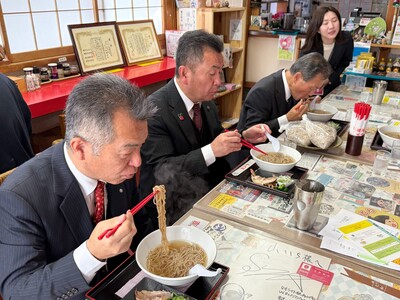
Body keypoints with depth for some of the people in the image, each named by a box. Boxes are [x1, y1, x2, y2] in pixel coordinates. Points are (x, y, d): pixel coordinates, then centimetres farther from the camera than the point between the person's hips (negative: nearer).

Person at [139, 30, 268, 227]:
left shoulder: (206, 101, 2)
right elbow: (162, 172, -23)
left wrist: (244, 137, -4)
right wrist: (211, 151, -31)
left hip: (209, 188, 7)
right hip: (171, 205, -6)